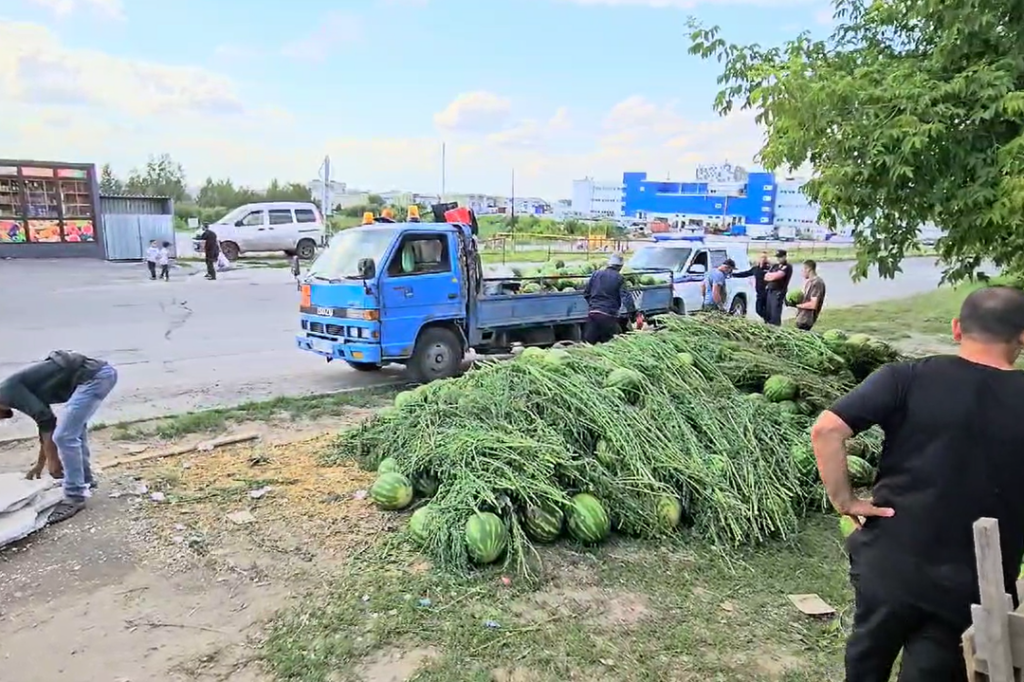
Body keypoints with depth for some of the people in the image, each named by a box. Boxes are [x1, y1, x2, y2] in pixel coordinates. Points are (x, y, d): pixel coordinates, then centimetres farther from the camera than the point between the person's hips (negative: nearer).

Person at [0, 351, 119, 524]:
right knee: (74, 427, 28)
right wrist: (40, 464, 48)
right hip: (101, 372, 11)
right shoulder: (23, 388, 27)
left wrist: (52, 460, -1)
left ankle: (75, 497, 3)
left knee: (64, 436, -7)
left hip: (93, 377, -11)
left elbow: (46, 420, -10)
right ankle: (86, 479, 39)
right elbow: (45, 421, 37)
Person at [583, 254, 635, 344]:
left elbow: (586, 293, 14)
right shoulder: (619, 278, -2)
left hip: (593, 313, 4)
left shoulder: (596, 274, 9)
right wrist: (633, 312, -14)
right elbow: (625, 296, -12)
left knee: (588, 343, 6)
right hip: (609, 316, -4)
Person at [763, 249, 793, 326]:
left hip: (778, 292, -8)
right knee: (768, 313, 11)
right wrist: (774, 276, -8)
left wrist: (770, 275, -2)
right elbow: (766, 277, 9)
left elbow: (776, 276, -19)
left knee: (775, 315, -10)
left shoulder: (787, 267, -7)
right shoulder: (775, 266, 16)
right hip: (769, 291, 8)